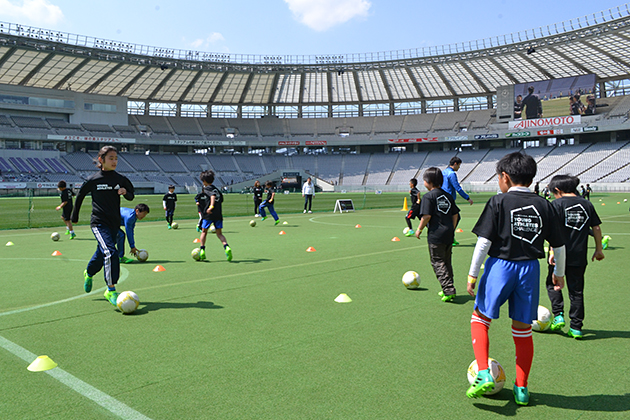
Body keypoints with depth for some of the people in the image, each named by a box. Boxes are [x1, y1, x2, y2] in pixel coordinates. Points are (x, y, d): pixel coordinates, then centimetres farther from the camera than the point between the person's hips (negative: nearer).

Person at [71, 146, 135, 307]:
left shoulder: (121, 179, 2)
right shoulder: (93, 180, -5)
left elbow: (131, 196, 14)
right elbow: (80, 196, 10)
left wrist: (125, 192, -10)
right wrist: (75, 217, 19)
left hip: (114, 223, 4)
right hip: (99, 223, -4)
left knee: (101, 254, 18)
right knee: (111, 252, -22)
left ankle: (88, 273, 50)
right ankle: (111, 290, -14)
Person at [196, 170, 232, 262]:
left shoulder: (207, 188, -4)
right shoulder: (217, 189, 17)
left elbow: (213, 195, -23)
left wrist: (211, 206, -35)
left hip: (208, 214, -5)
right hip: (218, 214, 5)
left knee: (204, 232, 11)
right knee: (219, 233, 7)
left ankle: (202, 251, 10)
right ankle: (226, 247, -16)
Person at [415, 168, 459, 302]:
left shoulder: (428, 196, -9)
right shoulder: (448, 196, 12)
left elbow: (426, 216, -16)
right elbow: (455, 214, 14)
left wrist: (419, 229, -4)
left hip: (436, 235, -7)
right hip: (449, 234, 7)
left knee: (438, 263, -1)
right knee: (447, 262, 17)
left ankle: (449, 291, -10)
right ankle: (448, 289, 22)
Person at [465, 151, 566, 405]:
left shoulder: (498, 202, -6)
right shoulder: (544, 206, 6)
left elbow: (484, 241, -11)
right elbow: (559, 245, 11)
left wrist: (473, 273, -5)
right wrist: (559, 273, 25)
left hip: (500, 266, -4)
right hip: (530, 269, 4)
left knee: (480, 319, 13)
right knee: (523, 329, 14)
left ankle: (484, 375, 1)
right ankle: (521, 389, 24)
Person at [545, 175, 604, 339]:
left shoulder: (557, 204, -7)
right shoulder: (587, 204, 7)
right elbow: (596, 228, 10)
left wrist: (553, 250, -16)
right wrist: (599, 249, 19)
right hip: (579, 256, 4)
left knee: (552, 284, 16)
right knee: (576, 291, 10)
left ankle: (558, 316, 4)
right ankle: (576, 327, 13)